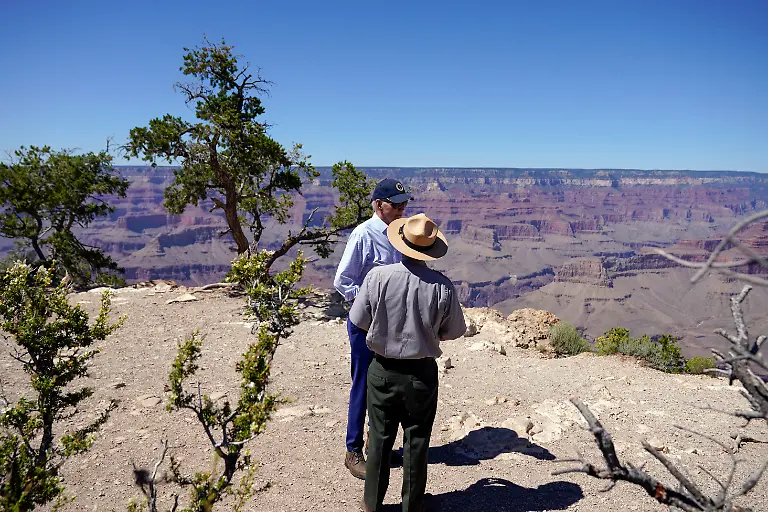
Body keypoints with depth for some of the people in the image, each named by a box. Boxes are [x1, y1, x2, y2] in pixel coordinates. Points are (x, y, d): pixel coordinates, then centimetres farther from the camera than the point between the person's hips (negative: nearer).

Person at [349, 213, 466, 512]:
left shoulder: (378, 277, -17)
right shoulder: (442, 286, -16)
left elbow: (358, 320, -7)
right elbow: (454, 331, -4)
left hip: (383, 370, 1)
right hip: (422, 372, 0)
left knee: (380, 437, 17)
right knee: (416, 440, 16)